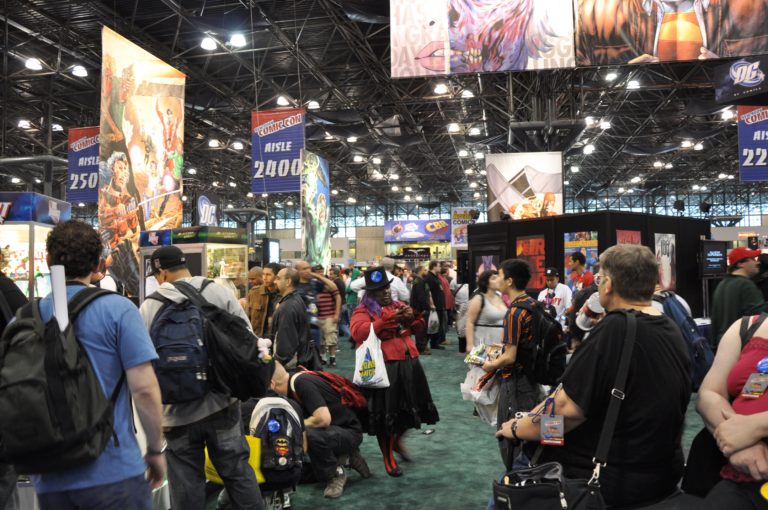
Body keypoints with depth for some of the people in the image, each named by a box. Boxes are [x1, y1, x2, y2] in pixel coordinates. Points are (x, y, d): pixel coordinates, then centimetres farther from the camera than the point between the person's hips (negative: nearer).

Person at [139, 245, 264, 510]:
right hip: (222, 402, 1)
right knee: (237, 470, 13)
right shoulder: (218, 292, -4)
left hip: (178, 411, -1)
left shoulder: (148, 308, -4)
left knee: (186, 484, 11)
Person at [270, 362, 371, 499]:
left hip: (349, 431, -10)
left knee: (310, 434, -37)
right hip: (333, 431, 10)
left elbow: (324, 419, -36)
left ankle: (336, 474, -12)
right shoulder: (292, 384, 1)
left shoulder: (303, 384, -27)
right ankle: (345, 456, 16)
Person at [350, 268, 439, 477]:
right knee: (386, 414, 3)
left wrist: (412, 316, -8)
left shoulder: (398, 305, 14)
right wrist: (388, 320, -26)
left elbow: (419, 327, 15)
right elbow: (358, 333, -24)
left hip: (408, 363, 6)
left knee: (412, 406, 15)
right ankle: (388, 459, 21)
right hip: (383, 368, -6)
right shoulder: (363, 311, -4)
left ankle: (397, 439, 43)